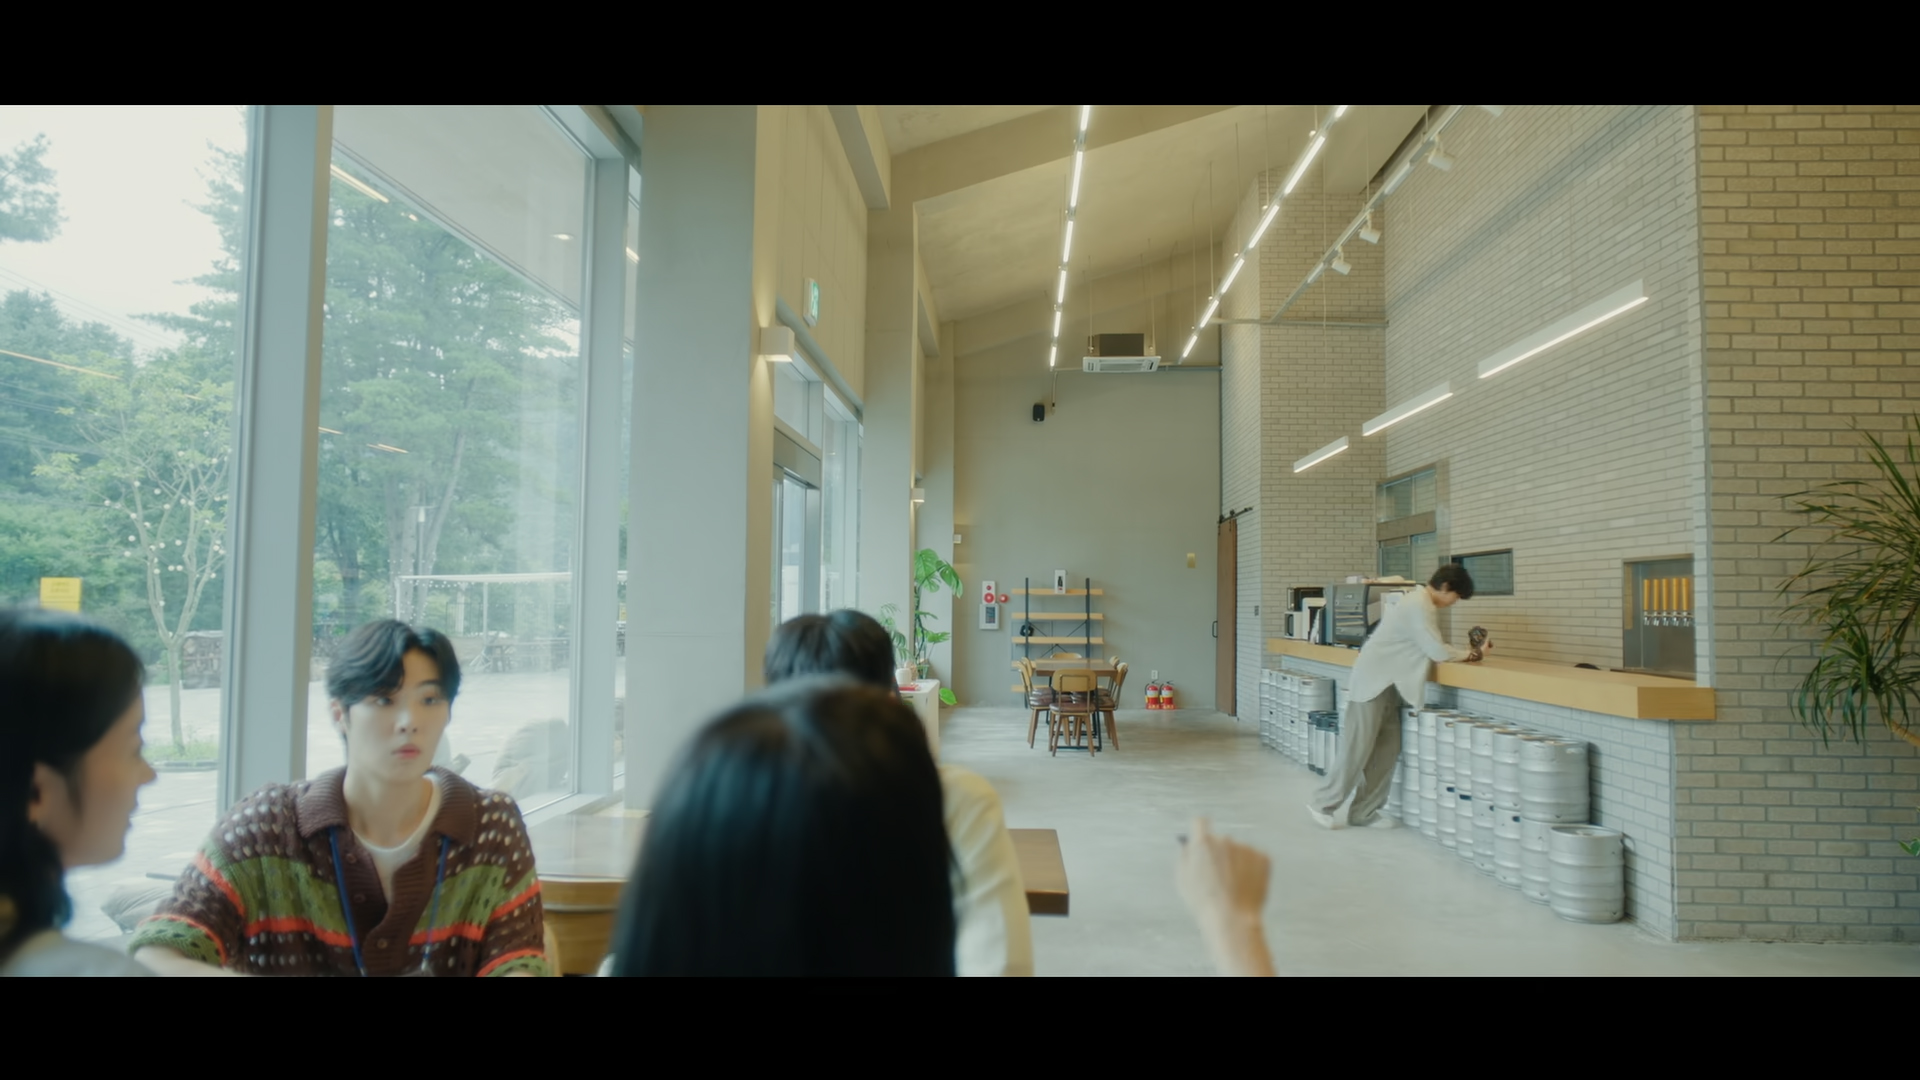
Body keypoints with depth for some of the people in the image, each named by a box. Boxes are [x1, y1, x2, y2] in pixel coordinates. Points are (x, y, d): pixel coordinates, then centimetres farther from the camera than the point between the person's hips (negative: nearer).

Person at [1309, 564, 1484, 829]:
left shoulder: (1422, 603, 15)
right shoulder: (1419, 606, -17)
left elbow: (1430, 649, 16)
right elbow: (1437, 651, -18)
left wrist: (1461, 653, 4)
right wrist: (1466, 654, -2)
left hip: (1386, 683, 10)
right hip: (1373, 682, -10)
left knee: (1388, 749, 6)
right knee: (1357, 749, -6)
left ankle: (1364, 811, 11)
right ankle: (1323, 805, 4)